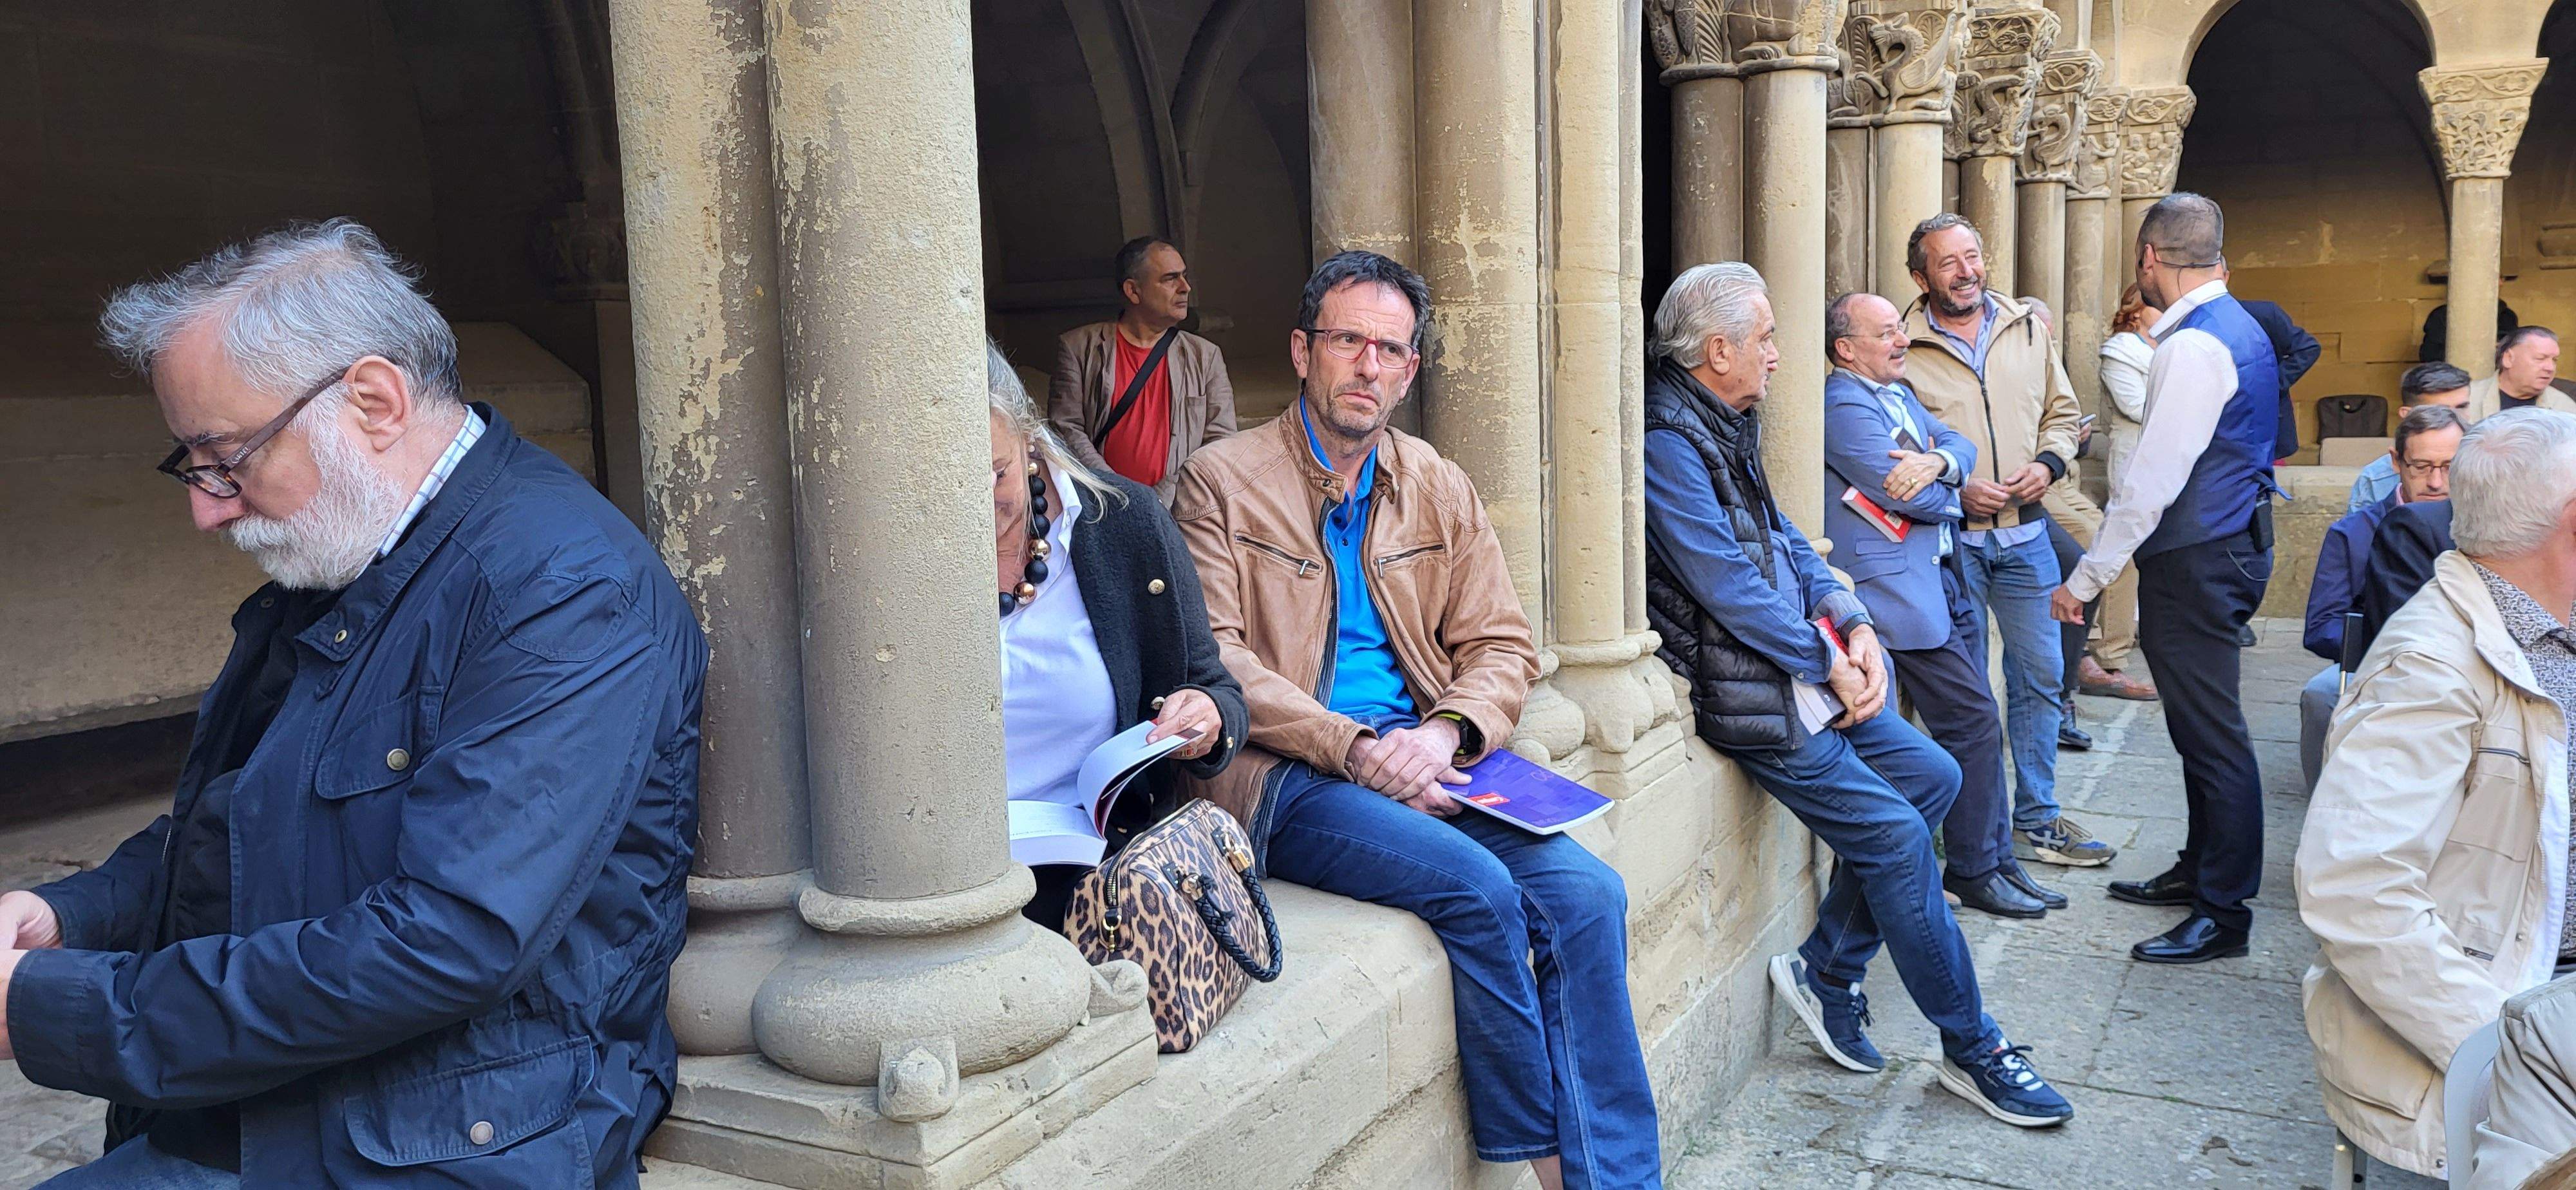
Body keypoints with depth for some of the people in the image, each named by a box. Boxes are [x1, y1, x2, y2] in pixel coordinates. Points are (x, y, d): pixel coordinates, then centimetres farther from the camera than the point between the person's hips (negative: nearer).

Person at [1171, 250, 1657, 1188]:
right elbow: (1212, 658, -7)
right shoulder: (1221, 480, 2)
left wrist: (1446, 733, -10)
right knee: (1477, 885, -27)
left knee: (1587, 893, -20)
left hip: (1423, 758, 5)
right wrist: (1355, 749, -17)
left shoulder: (1441, 490, 16)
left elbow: (1501, 646, 12)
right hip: (1287, 777, -4)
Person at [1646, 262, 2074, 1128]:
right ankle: (1971, 1049, 6)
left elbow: (1784, 539, 15)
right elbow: (1730, 586, -22)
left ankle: (1827, 972, 16)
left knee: (1932, 777, 9)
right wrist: (1828, 663, -13)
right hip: (1747, 692, -10)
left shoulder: (1725, 426, 14)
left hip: (1801, 673, 10)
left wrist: (1852, 621, 0)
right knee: (1896, 834, -9)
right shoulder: (1669, 441, -18)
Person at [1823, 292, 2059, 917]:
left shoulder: (1899, 392, 17)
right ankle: (1975, 872, 7)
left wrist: (1937, 462, -16)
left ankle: (1996, 859, 21)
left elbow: (1960, 444, 8)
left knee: (1977, 721, 12)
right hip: (1902, 591, -9)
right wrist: (1950, 495, 2)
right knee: (1973, 724, -6)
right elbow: (1915, 500, -20)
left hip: (1945, 579, 10)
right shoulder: (1845, 407, -15)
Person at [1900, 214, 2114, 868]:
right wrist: (1955, 489, -16)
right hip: (1950, 538, -4)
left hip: (2025, 533, 5)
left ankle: (2036, 815, 24)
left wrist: (2048, 464, -3)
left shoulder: (2028, 330, 9)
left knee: (2041, 674, 10)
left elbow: (2063, 413, 16)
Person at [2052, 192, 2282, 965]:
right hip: (2229, 546, 10)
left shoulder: (2195, 345, -19)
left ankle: (2224, 914, 5)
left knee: (2212, 734, -3)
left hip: (2196, 562, -10)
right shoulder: (2237, 329, 14)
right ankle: (2199, 871, 32)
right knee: (2201, 726, 19)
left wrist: (2087, 579, -17)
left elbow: (2153, 481, -22)